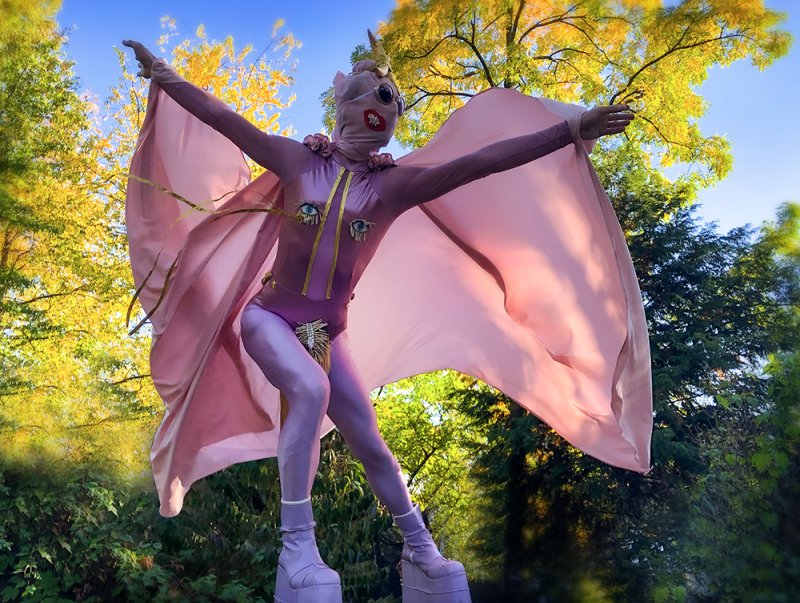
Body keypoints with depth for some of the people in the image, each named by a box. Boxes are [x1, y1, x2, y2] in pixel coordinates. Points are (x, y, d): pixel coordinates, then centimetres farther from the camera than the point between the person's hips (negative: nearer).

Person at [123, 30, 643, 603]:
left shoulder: (394, 183, -6)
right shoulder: (298, 160, -5)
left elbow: (479, 162, -14)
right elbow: (225, 118, 2)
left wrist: (571, 130, -19)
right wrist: (164, 75, 10)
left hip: (327, 329, 2)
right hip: (270, 315, -2)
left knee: (369, 444, 5)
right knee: (311, 389, -34)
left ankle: (421, 550, 25)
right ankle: (297, 545, -21)